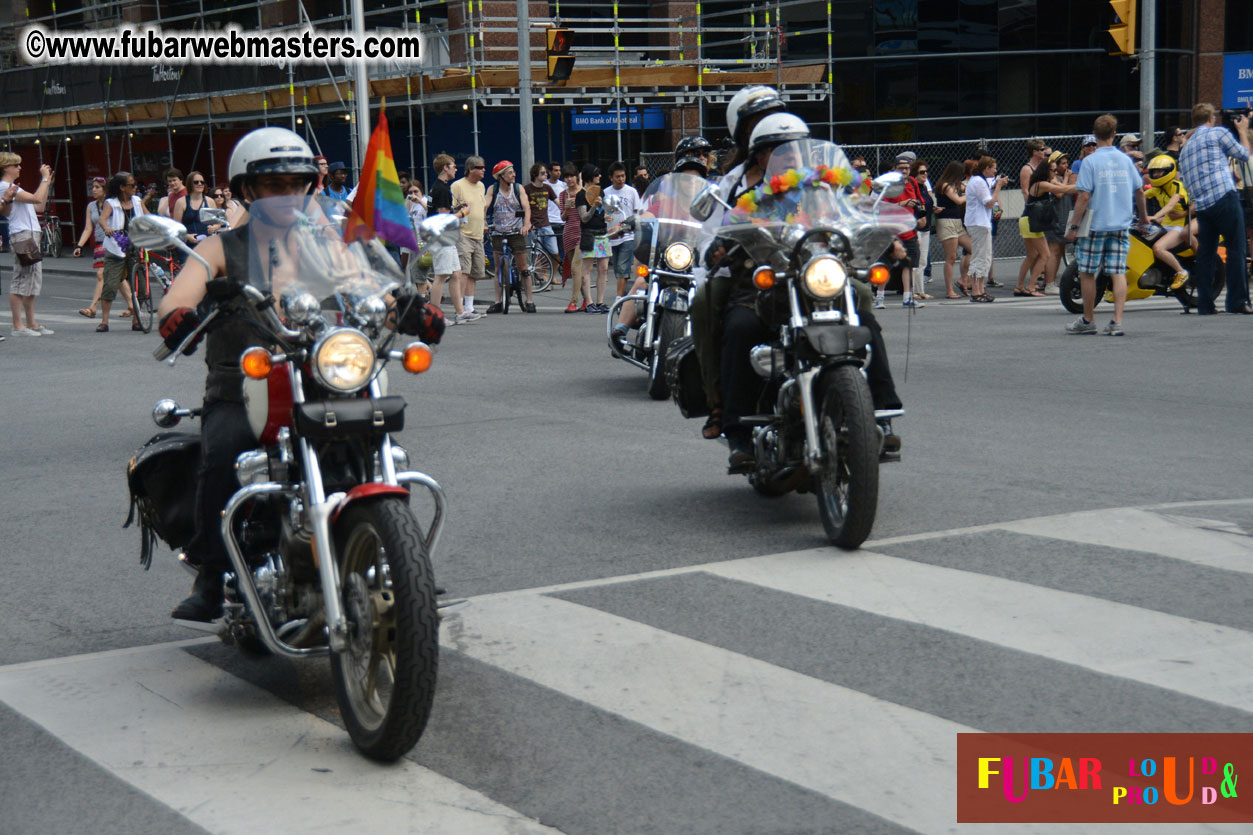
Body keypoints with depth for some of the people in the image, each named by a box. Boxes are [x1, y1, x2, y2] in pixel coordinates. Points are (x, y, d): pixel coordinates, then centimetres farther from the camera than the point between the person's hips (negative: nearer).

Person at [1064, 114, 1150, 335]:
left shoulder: (1091, 161, -7)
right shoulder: (1126, 160, 6)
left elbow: (1084, 196, -13)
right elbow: (1139, 192, 12)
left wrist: (1073, 226, -7)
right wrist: (1143, 216, 28)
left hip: (1095, 225, -4)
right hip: (1121, 225, 4)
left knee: (1087, 272, 7)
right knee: (1118, 273, 2)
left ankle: (1088, 321, 15)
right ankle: (1117, 321, -7)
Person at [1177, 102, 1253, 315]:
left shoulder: (1185, 148, 22)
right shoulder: (1218, 132, 2)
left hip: (1201, 205, 7)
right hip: (1224, 198, -7)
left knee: (1205, 255, 7)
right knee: (1236, 249, -3)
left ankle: (1205, 305, 5)